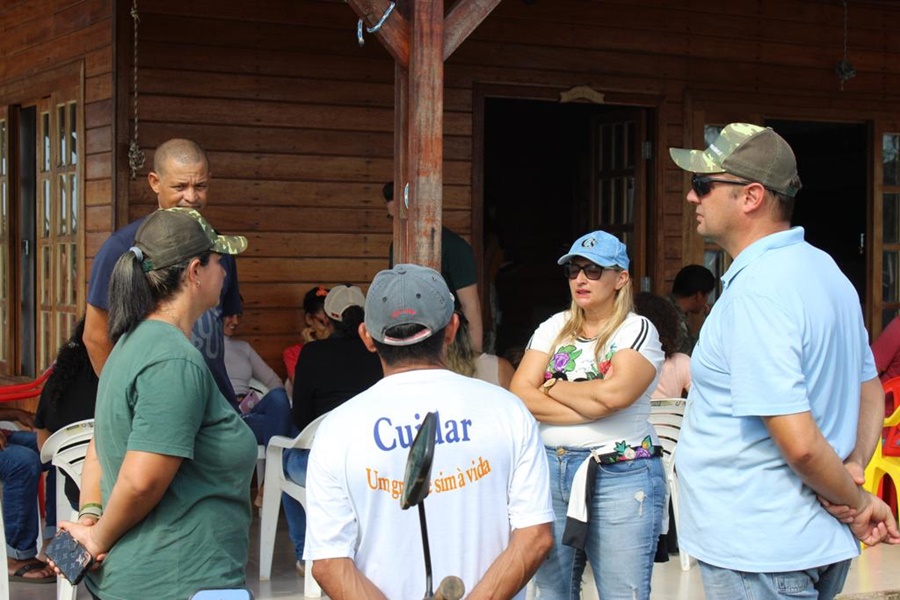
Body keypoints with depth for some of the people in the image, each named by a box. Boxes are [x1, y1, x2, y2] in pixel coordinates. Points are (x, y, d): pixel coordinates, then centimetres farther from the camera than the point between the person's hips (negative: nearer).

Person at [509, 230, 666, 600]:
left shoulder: (637, 330, -3)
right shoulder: (554, 327, 11)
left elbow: (613, 393, -21)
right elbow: (520, 395, -1)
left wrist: (553, 387, -5)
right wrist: (589, 409, -12)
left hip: (620, 476, -4)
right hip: (549, 469, 5)